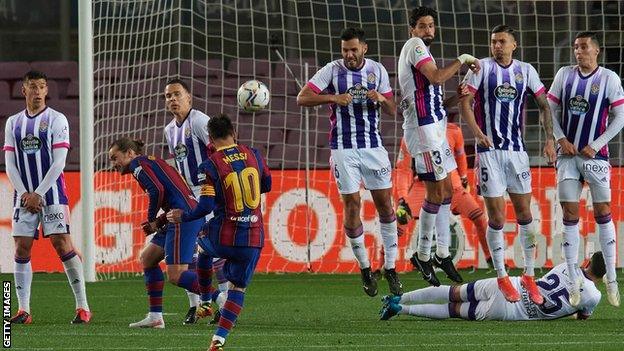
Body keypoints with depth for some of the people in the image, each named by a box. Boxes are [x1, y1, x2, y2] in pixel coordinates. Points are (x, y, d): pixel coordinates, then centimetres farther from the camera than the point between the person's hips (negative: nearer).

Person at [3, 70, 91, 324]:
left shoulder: (56, 120, -1)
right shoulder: (13, 123, 12)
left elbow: (58, 163, -7)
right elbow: (10, 164, 8)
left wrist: (38, 194, -12)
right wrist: (24, 194, -6)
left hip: (52, 193, -4)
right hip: (24, 196, 4)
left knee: (62, 245, -11)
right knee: (21, 249, -1)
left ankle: (83, 306, -8)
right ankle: (24, 310, 4)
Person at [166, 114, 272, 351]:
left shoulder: (210, 165, -11)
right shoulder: (253, 155, 2)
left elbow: (206, 206, -15)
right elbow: (267, 185, 19)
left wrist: (183, 216, 2)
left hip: (223, 238, -2)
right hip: (253, 238, 2)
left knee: (203, 244, 34)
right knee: (238, 288, 11)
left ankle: (205, 302, 40)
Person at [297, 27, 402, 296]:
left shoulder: (377, 70, 5)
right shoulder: (332, 70, -3)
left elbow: (392, 111, 10)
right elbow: (302, 98, -10)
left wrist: (381, 100, -12)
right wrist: (333, 98, -23)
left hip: (373, 145, 3)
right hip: (343, 149, -3)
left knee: (385, 203, 1)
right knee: (352, 206, -5)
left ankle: (390, 267, 10)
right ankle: (364, 268, 9)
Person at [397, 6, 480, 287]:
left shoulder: (418, 50, 21)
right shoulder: (414, 45, -8)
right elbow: (436, 77, -22)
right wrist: (462, 60, -12)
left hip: (433, 126, 10)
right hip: (423, 129, -10)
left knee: (446, 191, 12)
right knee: (436, 193, -8)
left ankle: (442, 254, 15)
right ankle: (422, 255, -1)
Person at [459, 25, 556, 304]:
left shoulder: (525, 71, 6)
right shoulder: (482, 67, -2)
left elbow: (544, 105, 13)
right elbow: (465, 102, -7)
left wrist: (549, 139, 3)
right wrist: (478, 133, -22)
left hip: (516, 150, 3)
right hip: (489, 150, -3)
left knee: (524, 213, 4)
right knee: (496, 217, -2)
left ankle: (529, 276, 14)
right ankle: (502, 278, 9)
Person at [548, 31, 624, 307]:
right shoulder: (565, 75, 4)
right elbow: (551, 109, 8)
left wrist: (595, 145, -9)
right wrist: (561, 139, -5)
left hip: (595, 155, -2)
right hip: (568, 154, 2)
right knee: (570, 215, 0)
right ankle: (573, 282, 4)